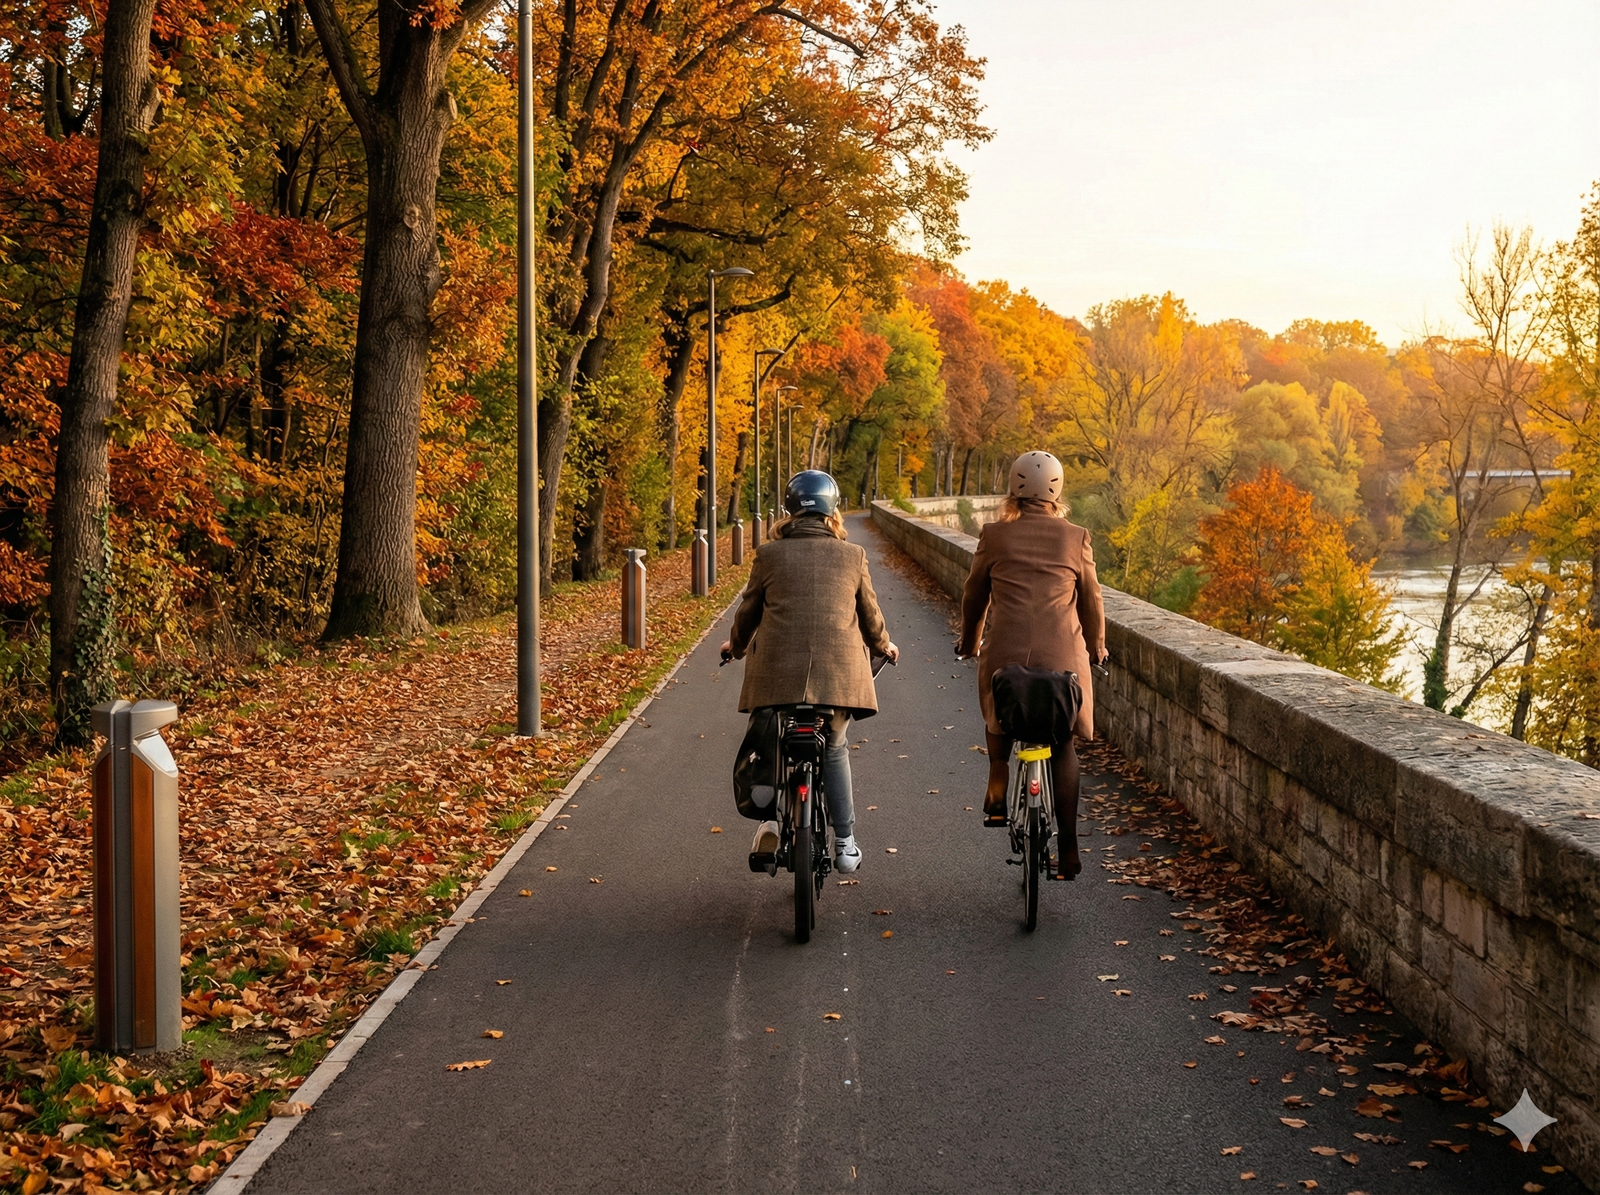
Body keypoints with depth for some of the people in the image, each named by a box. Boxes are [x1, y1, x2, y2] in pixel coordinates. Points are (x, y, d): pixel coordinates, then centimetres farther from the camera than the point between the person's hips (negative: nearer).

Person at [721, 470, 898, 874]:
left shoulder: (769, 555, 4)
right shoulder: (852, 556, 5)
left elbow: (748, 612, 13)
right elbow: (870, 615, 14)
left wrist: (736, 646, 35)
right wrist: (884, 646, 36)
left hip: (778, 672, -1)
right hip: (839, 673, 1)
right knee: (835, 750, 20)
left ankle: (770, 814, -3)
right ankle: (845, 844, 19)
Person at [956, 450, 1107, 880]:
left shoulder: (994, 536, 3)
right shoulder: (1075, 538, 4)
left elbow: (974, 595, 13)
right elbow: (1091, 600, 12)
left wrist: (968, 642, 31)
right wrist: (1096, 647, 30)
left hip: (1005, 653, 0)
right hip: (1063, 657, 0)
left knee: (998, 715, 30)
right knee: (1063, 746, 10)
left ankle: (998, 785, 15)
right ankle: (1068, 848, 5)